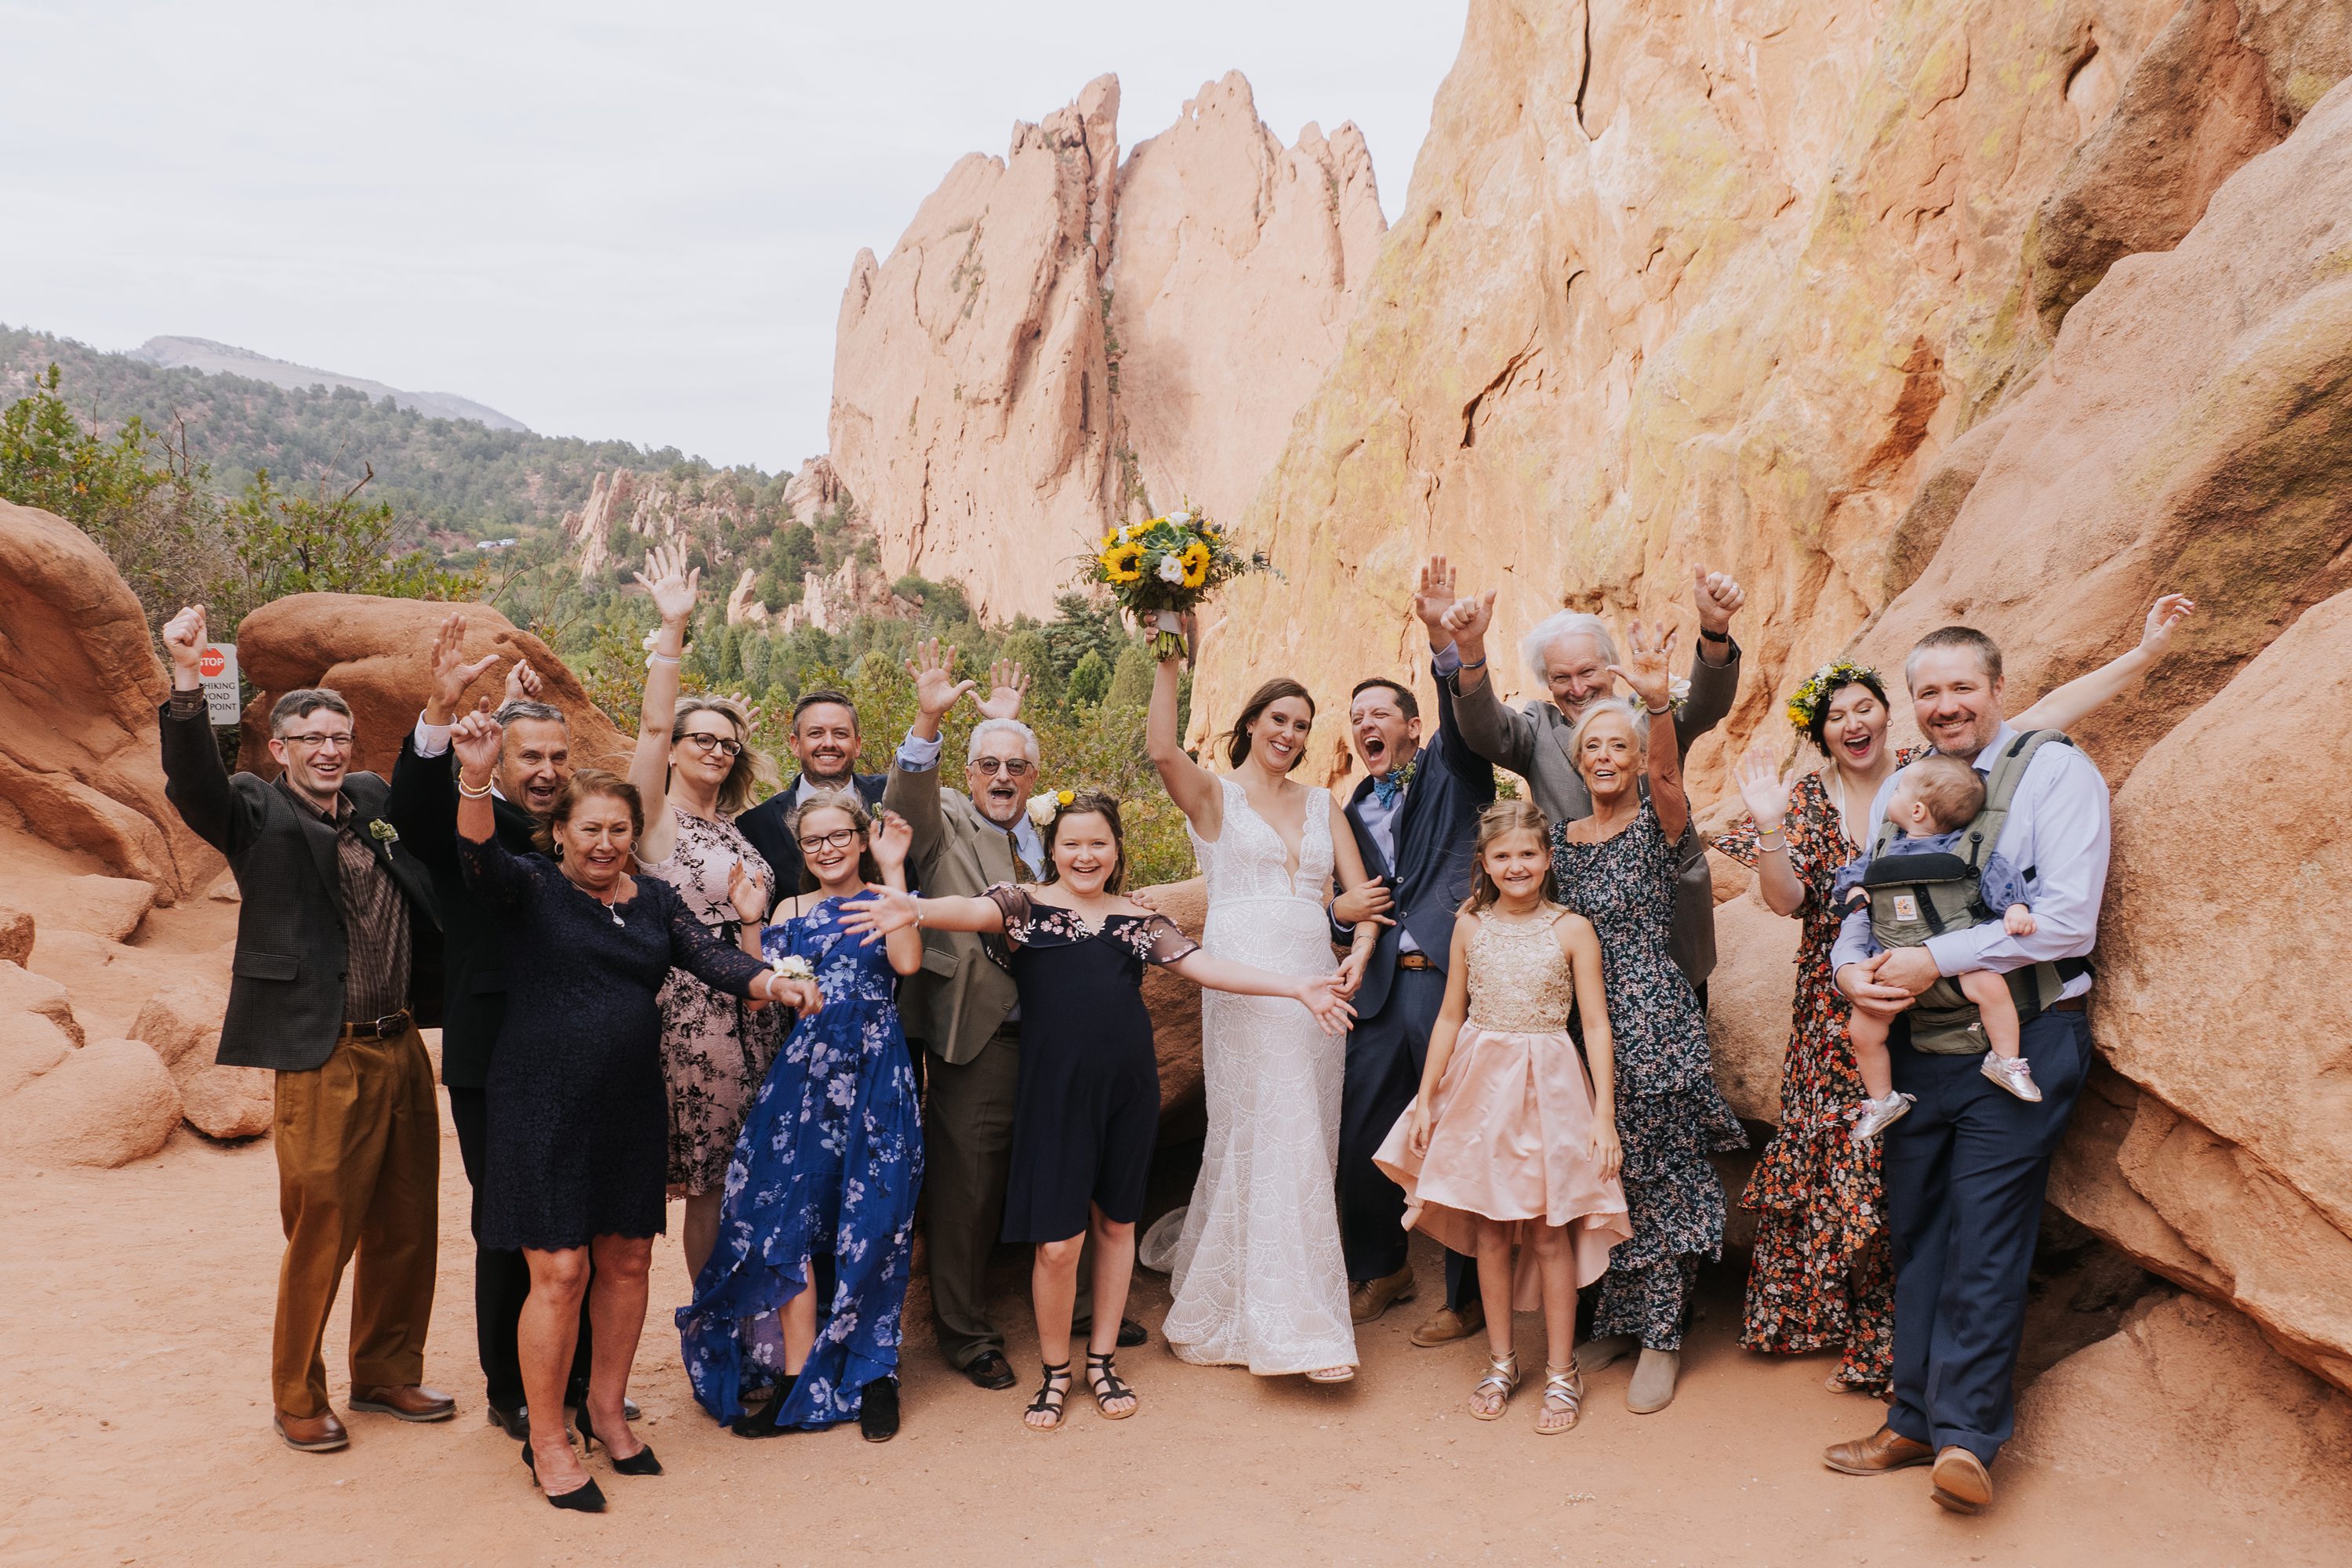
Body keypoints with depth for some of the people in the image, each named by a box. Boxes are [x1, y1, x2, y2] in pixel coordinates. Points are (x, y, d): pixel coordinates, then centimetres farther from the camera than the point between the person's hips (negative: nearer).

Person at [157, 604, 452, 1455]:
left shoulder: (376, 800, 13)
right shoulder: (256, 813, -3)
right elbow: (193, 782, -22)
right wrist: (186, 683, -36)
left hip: (403, 1048, 6)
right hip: (323, 1058, -6)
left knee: (407, 1230, 14)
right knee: (320, 1233, 2)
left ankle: (387, 1374, 31)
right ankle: (298, 1398, 21)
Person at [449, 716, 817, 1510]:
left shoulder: (654, 900, 9)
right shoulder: (530, 887, -3)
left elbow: (710, 954, -2)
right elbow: (479, 857, -23)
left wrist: (771, 982, -23)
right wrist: (476, 778, -41)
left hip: (630, 1107, 5)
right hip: (543, 1107, -5)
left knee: (627, 1261, 12)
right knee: (560, 1271, -3)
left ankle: (606, 1410, 32)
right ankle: (546, 1441, 14)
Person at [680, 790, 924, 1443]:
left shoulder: (887, 900, 6)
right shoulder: (792, 911, 14)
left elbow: (908, 961, -14)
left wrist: (893, 871, -11)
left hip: (876, 1076, -2)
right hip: (804, 1071, 3)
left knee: (872, 1223, -1)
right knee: (790, 1221, -2)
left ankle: (873, 1375, 14)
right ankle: (799, 1382, 6)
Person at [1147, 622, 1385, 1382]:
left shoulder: (1322, 804, 16)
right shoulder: (1214, 796, 2)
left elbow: (1359, 891, 11)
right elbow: (1162, 750, -19)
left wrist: (1361, 950, -8)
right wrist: (1170, 660, -24)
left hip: (1314, 983, 6)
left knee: (1308, 1143, 9)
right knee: (1267, 1141, -5)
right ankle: (1295, 1324, 2)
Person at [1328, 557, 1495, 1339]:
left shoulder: (1451, 771, 5)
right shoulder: (1351, 812, 18)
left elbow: (1467, 711, -15)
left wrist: (1445, 637, -30)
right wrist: (1340, 911, 0)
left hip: (1453, 979, -5)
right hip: (1379, 991, 5)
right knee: (1359, 1140, 8)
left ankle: (1468, 1294, 20)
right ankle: (1380, 1270, 32)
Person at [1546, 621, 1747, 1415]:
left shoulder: (1658, 825, -4)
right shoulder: (1562, 836, 10)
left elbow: (1666, 772, -27)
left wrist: (1659, 702, -44)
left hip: (1653, 1023, -5)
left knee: (1658, 1178, 1)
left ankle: (1659, 1338, 11)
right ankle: (1613, 1322, 24)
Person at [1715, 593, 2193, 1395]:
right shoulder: (1809, 798, 5)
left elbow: (2051, 708, -3)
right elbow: (1787, 899, -5)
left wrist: (2147, 650, -8)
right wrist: (1771, 826, -21)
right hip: (1843, 1015, 1)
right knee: (1837, 1156, 6)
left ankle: (1881, 1347, 14)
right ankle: (1850, 1331, 25)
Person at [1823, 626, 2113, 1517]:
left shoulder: (2056, 772, -6)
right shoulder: (1896, 791, 12)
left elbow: (2068, 920, -16)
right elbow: (1862, 906, 16)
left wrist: (1935, 960, -18)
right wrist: (1850, 967, -6)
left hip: (2021, 1042, -6)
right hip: (1917, 1044, 6)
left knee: (1984, 1240, -4)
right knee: (1916, 1234, 11)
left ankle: (1966, 1437, 6)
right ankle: (1916, 1421, 21)